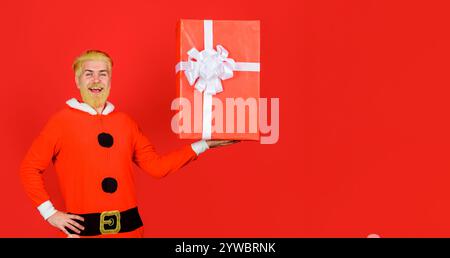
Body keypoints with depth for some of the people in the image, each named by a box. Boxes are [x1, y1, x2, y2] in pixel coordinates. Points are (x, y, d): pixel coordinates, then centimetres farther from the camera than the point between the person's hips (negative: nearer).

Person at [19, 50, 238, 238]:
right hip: (84, 228, -3)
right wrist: (49, 213, -6)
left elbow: (156, 165, 9)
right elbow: (30, 168, 1)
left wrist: (203, 144, 6)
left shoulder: (125, 122, 9)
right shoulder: (62, 121, -2)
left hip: (128, 226, 4)